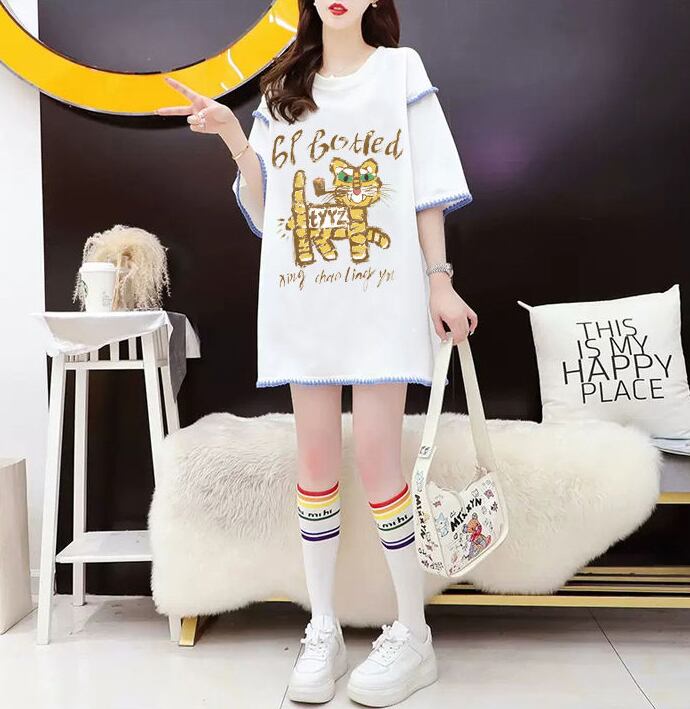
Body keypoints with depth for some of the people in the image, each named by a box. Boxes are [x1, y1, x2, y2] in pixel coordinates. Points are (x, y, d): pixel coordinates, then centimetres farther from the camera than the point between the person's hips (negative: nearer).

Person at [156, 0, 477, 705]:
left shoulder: (401, 69, 11)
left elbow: (428, 190, 5)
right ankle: (323, 630, 16)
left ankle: (412, 633, 10)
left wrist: (440, 281, -3)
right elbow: (263, 209, 13)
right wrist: (233, 136, 1)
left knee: (376, 456, -8)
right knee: (315, 457, 3)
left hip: (383, 293, -3)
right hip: (303, 298, 3)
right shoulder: (284, 89, 18)